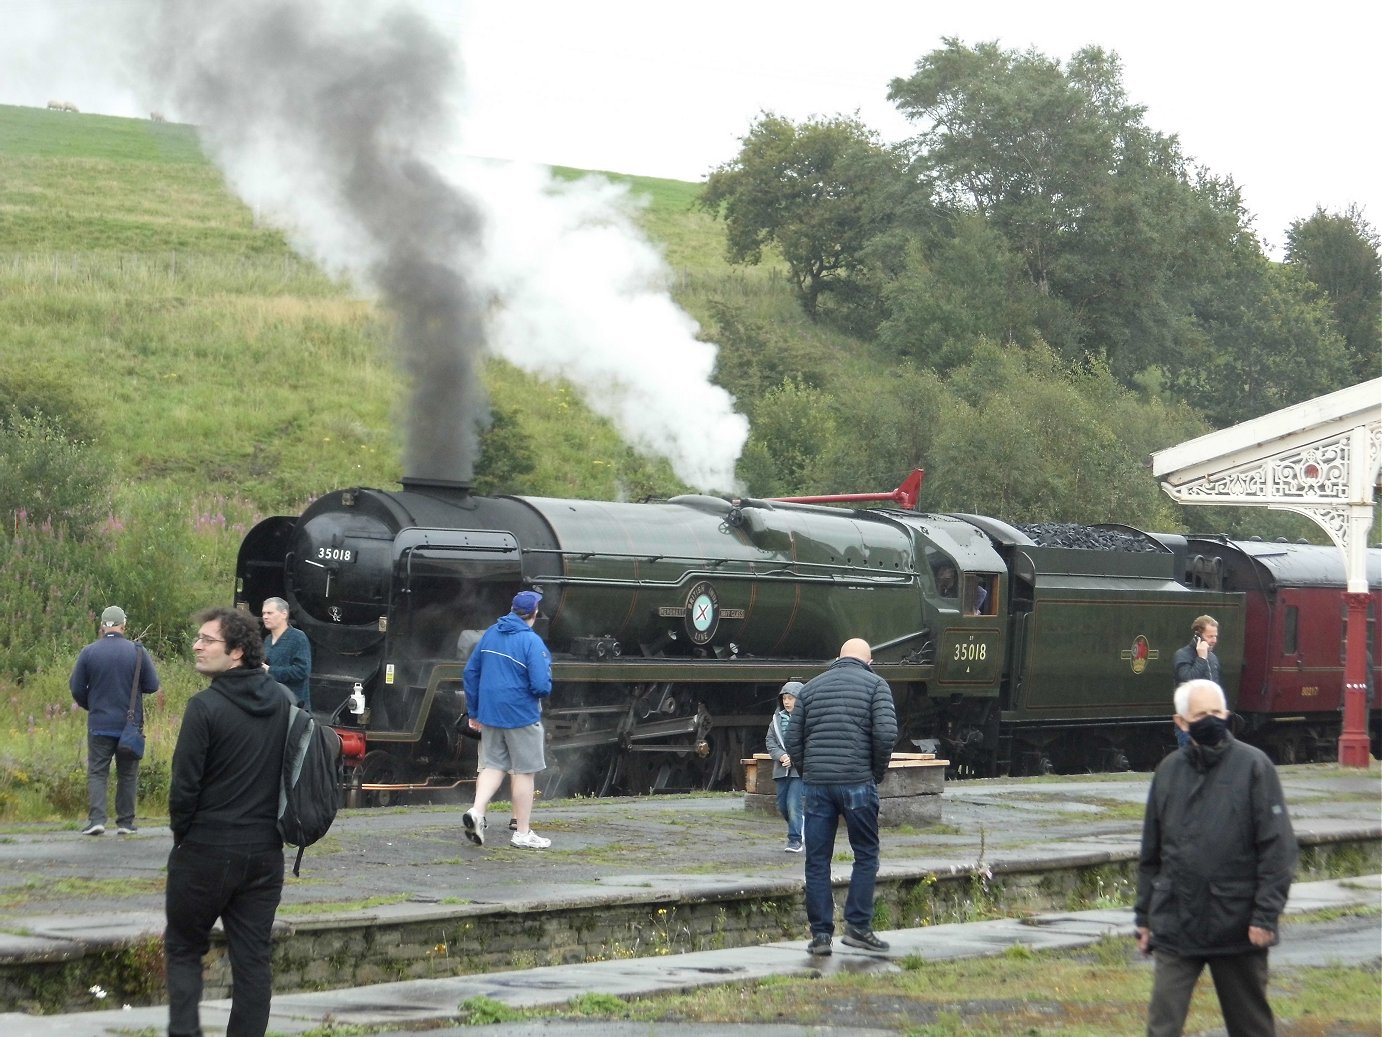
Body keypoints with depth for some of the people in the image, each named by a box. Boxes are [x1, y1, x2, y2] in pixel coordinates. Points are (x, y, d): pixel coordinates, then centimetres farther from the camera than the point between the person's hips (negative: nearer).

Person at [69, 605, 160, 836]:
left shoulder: (89, 652, -4)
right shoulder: (138, 652, -5)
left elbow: (76, 688, 0)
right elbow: (152, 686, -3)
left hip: (99, 724, 0)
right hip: (131, 725, 0)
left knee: (97, 773, 4)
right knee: (127, 774, 10)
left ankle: (96, 819, -10)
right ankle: (126, 822, 10)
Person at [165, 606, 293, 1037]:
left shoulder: (206, 707, -16)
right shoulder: (284, 701, 3)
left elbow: (184, 785, -14)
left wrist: (182, 834, 3)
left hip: (207, 851, -5)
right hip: (266, 851, 5)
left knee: (183, 948, 10)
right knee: (253, 957, 8)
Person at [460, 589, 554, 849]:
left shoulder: (490, 634, 5)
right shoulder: (531, 642, -15)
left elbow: (470, 673, 11)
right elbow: (541, 686, -21)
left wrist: (474, 712, 18)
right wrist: (544, 691, 4)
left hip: (489, 715, 6)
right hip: (521, 716, -6)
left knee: (493, 766, 15)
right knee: (524, 771, 5)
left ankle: (477, 811, -8)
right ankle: (522, 833, 10)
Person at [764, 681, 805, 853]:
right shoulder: (778, 718, 8)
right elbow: (770, 741, 8)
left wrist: (794, 759, -16)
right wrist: (781, 756, -10)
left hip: (800, 769, -6)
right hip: (782, 768, 6)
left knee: (793, 804, -13)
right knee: (782, 805, 12)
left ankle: (795, 840, -4)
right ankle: (797, 831, 33)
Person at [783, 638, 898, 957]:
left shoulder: (812, 687, 15)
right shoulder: (875, 684, 4)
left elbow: (792, 741, 11)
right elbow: (886, 732, -10)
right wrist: (879, 769, 3)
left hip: (816, 784, 3)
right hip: (857, 783, -3)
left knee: (817, 861, 6)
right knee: (865, 855, 10)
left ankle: (820, 933, 5)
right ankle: (858, 926, 4)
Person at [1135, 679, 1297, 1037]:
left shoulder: (1253, 765, -5)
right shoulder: (1169, 771, 7)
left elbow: (1278, 846, -8)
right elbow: (1151, 852, 14)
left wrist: (1265, 914, -13)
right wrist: (1144, 915, 13)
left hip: (1238, 926, -3)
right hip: (1176, 927, 3)